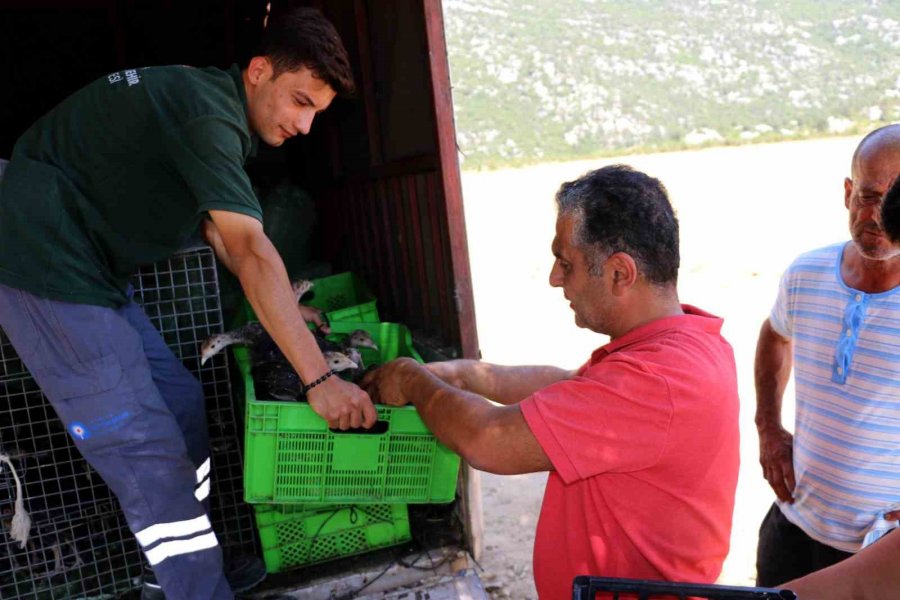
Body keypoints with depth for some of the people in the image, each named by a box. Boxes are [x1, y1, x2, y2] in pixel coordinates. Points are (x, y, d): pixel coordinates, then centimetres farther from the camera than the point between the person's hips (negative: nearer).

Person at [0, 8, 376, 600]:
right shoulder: (207, 110, -20)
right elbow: (251, 251, -29)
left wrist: (284, 310, 14)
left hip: (88, 265, 10)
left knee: (181, 406, 11)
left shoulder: (208, 98, 11)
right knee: (148, 451, -10)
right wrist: (320, 379, -30)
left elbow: (216, 224, 19)